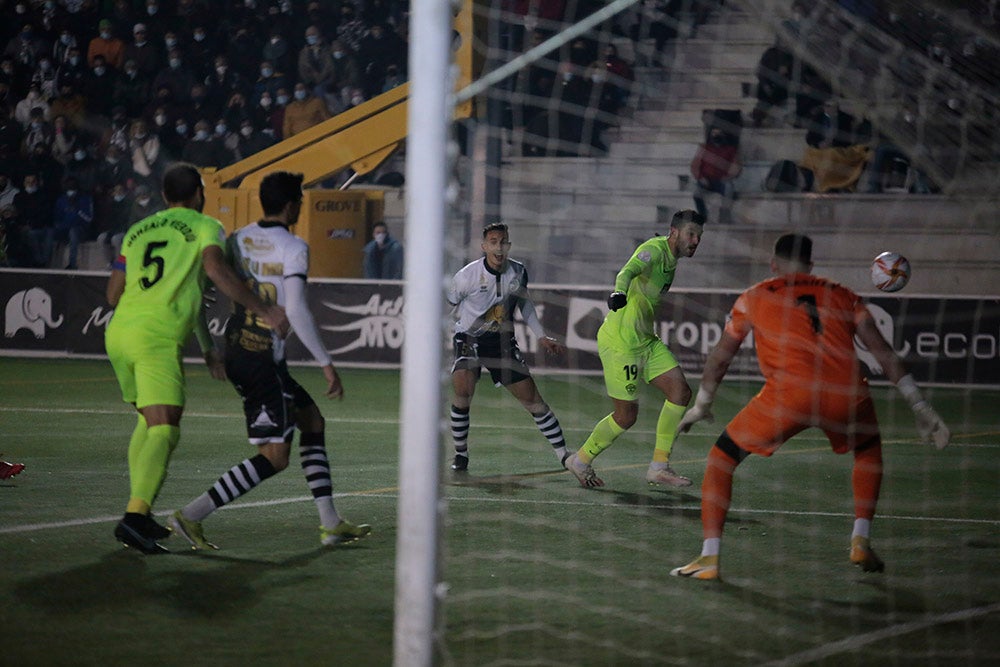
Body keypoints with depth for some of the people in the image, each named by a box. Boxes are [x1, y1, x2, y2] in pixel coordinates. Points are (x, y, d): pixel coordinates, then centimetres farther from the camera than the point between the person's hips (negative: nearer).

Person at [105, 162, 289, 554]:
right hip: (158, 335, -7)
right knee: (164, 430, -13)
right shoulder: (205, 227, 7)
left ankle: (140, 513, 16)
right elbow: (217, 271, -12)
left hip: (118, 331, 7)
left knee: (149, 421, 21)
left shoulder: (139, 230, 24)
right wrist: (263, 311, -7)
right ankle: (135, 515, -30)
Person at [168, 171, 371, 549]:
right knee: (274, 458, -4)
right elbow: (296, 312, -19)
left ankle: (331, 524, 19)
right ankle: (192, 515, -11)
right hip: (264, 359, -9)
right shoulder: (293, 248, -11)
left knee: (311, 420, 20)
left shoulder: (237, 240, 10)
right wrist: (327, 364, -14)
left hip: (234, 351, 9)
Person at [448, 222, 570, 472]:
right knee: (462, 391, -27)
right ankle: (461, 455, -9)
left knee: (532, 398, 1)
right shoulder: (468, 276, -18)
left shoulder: (518, 272, -5)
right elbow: (446, 305, -3)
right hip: (470, 339, -3)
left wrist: (541, 336, 16)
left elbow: (524, 303, 15)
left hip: (503, 341, 3)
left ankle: (564, 455, 11)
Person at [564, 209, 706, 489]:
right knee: (626, 416, -2)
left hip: (646, 340, 9)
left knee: (680, 392, -4)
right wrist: (619, 292, -60)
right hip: (620, 342, -9)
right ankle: (581, 461, 20)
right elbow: (629, 271, -40)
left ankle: (659, 467, 2)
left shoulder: (670, 258, 10)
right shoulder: (654, 250, -19)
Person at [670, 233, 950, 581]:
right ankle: (861, 542, 24)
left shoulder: (755, 297, 21)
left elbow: (720, 358, 30)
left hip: (790, 393, -2)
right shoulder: (843, 296, 24)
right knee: (869, 448, 35)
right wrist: (920, 409, 21)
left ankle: (709, 558, 5)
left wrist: (701, 406, 45)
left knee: (721, 458, 16)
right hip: (847, 396, 2)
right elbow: (883, 352, 19)